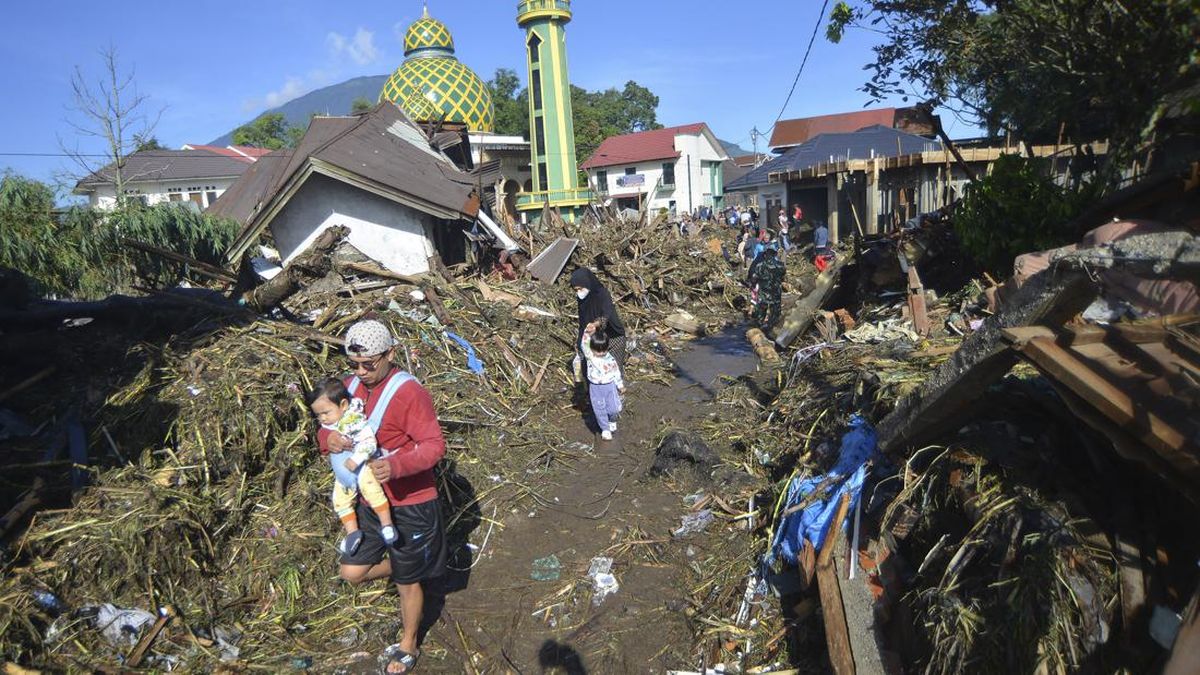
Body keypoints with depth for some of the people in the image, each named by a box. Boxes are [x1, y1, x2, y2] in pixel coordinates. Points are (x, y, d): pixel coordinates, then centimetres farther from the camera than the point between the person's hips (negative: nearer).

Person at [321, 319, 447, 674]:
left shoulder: (409, 392, -23)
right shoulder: (352, 386, 0)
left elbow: (434, 445, -27)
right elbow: (327, 426, 8)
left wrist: (396, 466, -45)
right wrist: (328, 438, -18)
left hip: (409, 505, -6)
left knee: (407, 582, 12)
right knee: (351, 572, 9)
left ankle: (408, 646, 38)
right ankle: (404, 566, 37)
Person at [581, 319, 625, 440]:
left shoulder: (611, 359, -8)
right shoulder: (589, 356, -12)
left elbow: (616, 372, 4)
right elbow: (584, 344, -29)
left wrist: (621, 386, 11)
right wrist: (588, 331, -44)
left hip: (610, 386, 0)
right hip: (596, 388, 0)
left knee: (613, 408, 4)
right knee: (599, 410, 5)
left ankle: (612, 421, 38)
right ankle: (605, 429, 26)